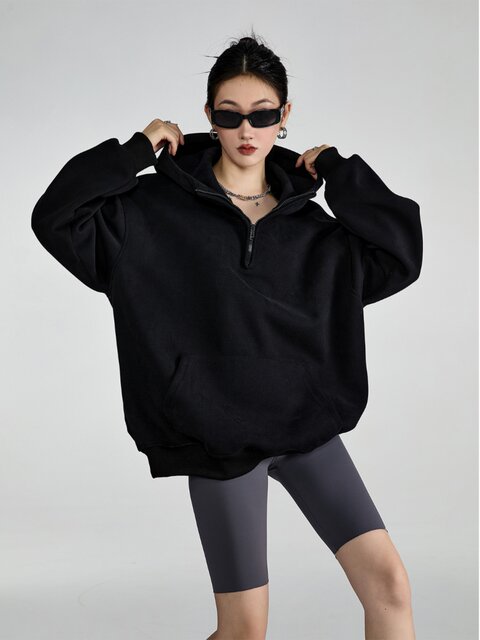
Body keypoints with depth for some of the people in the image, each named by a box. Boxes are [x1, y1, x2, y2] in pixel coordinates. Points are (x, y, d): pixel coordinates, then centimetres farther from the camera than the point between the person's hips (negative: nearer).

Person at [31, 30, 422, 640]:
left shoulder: (309, 224, 7)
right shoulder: (158, 208, -2)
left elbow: (399, 258, 2)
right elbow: (57, 219, -7)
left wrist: (341, 174, 1)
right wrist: (135, 152, -8)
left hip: (307, 426, 3)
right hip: (219, 436, -3)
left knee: (388, 583, -4)